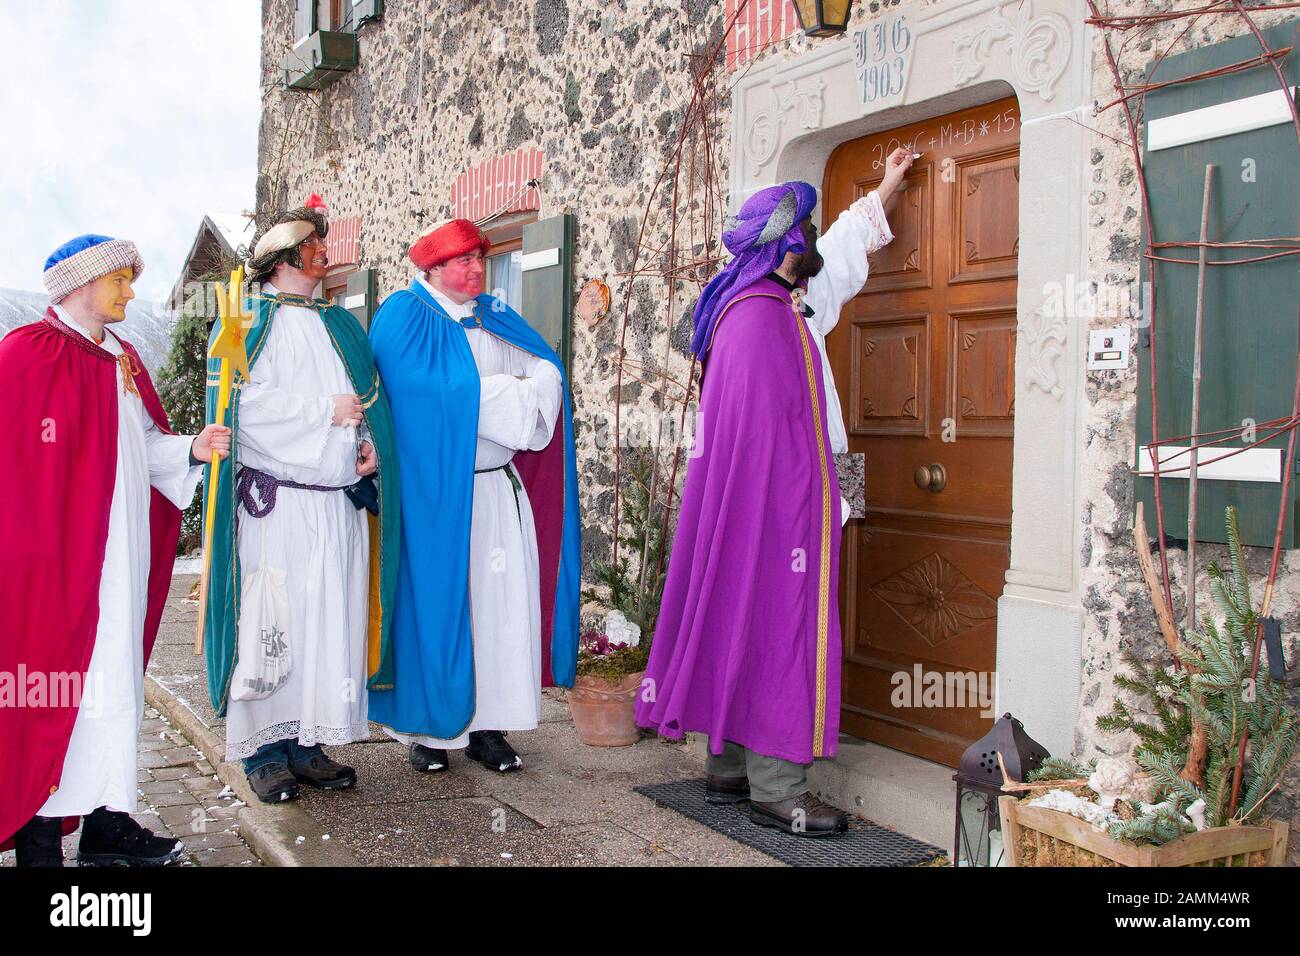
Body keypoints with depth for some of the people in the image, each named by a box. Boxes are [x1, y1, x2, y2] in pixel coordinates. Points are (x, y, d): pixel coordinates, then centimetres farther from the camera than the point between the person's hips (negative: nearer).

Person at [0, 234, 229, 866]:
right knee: (56, 682, -5)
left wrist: (191, 448, 0)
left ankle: (107, 819, 19)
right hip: (57, 558, -8)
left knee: (115, 673, 10)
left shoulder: (122, 359, 16)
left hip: (121, 554, 8)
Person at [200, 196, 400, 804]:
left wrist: (371, 445, 1)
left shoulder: (340, 325, 20)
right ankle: (265, 750, 6)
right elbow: (245, 404, -12)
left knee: (332, 620, 5)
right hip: (275, 501, -6)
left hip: (340, 503, 6)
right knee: (271, 623, -4)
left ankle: (309, 742, 14)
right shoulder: (254, 320, 1)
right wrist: (325, 412, -13)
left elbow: (368, 396, 20)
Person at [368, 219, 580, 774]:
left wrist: (530, 387, -14)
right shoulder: (404, 317, -1)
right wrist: (505, 393, -7)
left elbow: (548, 370, 9)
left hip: (499, 486, 5)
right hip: (434, 492, -5)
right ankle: (427, 728, 10)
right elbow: (426, 388, -16)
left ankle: (488, 724, 9)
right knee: (434, 602, -1)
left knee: (501, 601, 1)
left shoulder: (498, 321, 19)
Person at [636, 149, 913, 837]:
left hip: (755, 505, 11)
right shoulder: (764, 316, -17)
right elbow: (772, 431, -22)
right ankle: (776, 791, 1)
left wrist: (885, 189, 41)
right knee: (781, 630, -6)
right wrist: (806, 507, -22)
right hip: (778, 502, -11)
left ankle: (728, 769, 22)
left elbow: (839, 252, 32)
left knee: (742, 625, 13)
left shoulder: (781, 301, 15)